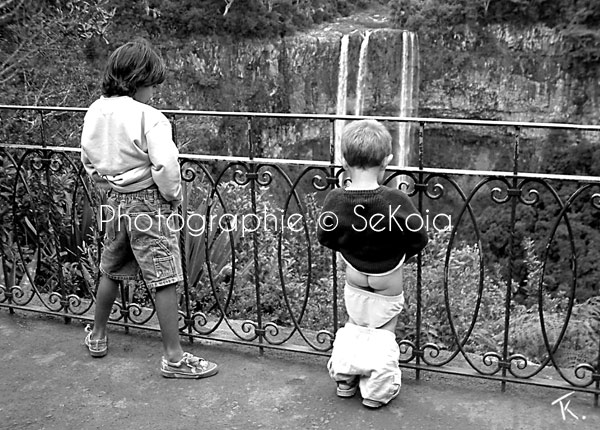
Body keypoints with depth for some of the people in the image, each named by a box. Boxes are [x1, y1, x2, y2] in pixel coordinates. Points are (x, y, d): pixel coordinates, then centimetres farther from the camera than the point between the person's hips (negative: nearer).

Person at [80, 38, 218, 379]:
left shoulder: (94, 112, 2)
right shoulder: (148, 117, -20)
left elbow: (88, 160, 12)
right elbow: (165, 166, -25)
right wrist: (173, 196, -8)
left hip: (115, 202, 7)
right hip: (148, 203, -7)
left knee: (111, 271, 24)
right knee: (164, 279, 0)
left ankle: (97, 336, 41)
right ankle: (174, 357, 7)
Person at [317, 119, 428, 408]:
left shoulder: (334, 200, -20)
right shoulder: (396, 201, -29)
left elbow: (324, 237, -5)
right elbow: (419, 239, -16)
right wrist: (397, 256, 3)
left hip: (354, 283, 3)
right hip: (387, 287, -2)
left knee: (355, 326, 27)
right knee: (382, 334, 19)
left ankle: (345, 378, 33)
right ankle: (378, 388, 30)